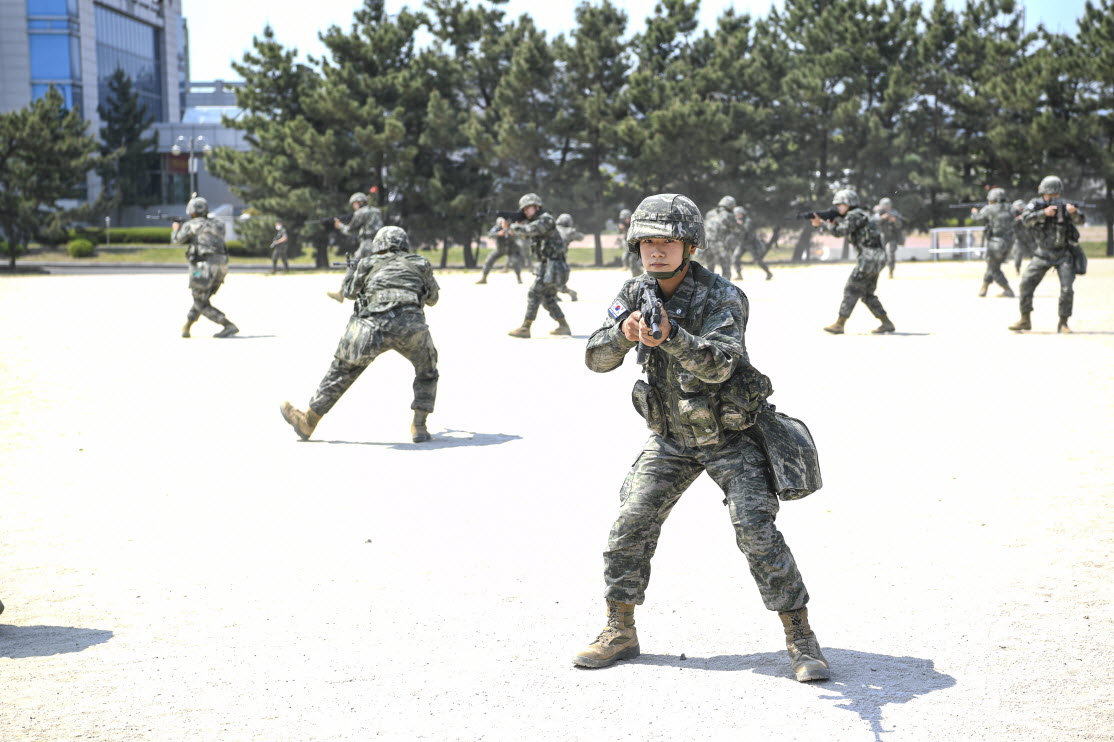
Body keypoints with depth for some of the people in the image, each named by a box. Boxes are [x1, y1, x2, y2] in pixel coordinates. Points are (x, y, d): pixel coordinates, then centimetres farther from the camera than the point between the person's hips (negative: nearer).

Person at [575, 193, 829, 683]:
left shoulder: (722, 297, -19)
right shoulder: (636, 293, -3)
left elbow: (720, 364, -34)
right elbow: (597, 359, -8)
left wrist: (670, 336, -51)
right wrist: (623, 333, -30)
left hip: (730, 436, -5)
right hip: (670, 438, 5)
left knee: (757, 532, -13)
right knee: (630, 527, -1)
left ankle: (801, 639, -1)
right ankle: (619, 633, 14)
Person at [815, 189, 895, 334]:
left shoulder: (854, 215, -10)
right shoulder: (857, 215, 21)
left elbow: (840, 231, -19)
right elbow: (844, 232, 21)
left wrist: (821, 224, -11)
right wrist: (835, 222, 4)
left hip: (869, 257, -10)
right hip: (875, 258, 10)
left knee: (851, 290, -7)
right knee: (867, 294, 14)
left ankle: (839, 325, -5)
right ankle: (887, 324, 15)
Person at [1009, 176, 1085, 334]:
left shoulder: (1063, 205, -6)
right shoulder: (1035, 205, -6)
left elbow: (1080, 220, -17)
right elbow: (1025, 220, -24)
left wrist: (1074, 212, -39)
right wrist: (1044, 213, -40)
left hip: (1063, 254, -1)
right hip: (1043, 254, 1)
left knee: (1067, 289, -12)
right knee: (1026, 283, -7)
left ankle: (1063, 323, 2)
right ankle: (1025, 320, 7)